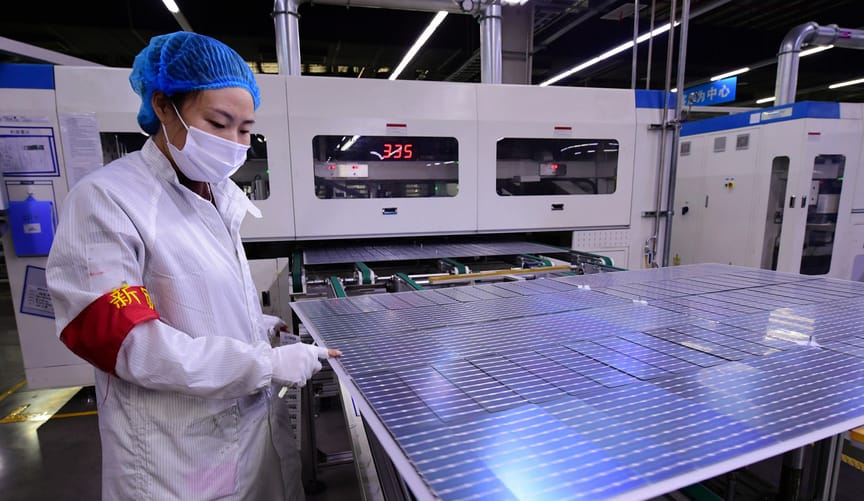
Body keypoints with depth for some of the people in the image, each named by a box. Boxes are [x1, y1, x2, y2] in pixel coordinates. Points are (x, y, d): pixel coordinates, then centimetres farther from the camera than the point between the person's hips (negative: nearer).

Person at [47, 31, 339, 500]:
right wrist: (266, 364, -23)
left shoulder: (220, 196, 6)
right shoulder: (105, 198, -16)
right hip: (180, 450, -6)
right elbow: (119, 337, -22)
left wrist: (258, 325, 5)